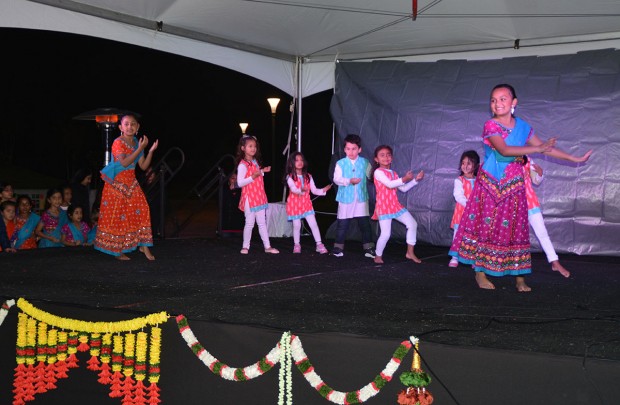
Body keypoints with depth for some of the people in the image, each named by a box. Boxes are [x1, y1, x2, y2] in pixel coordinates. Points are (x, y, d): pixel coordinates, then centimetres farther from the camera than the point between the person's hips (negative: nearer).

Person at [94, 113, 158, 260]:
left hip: (131, 183, 6)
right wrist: (140, 149, -28)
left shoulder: (137, 143, 8)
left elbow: (143, 166, 6)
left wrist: (151, 151, -6)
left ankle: (143, 245, 4)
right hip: (116, 184, -6)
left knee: (141, 210, -3)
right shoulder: (118, 143, -13)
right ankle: (117, 251, 8)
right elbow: (124, 162, -27)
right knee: (117, 216, -1)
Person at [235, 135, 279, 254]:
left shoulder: (255, 162, 11)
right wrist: (253, 177, -27)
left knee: (262, 223, 9)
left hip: (259, 197, 8)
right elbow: (240, 182, -20)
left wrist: (262, 171, 9)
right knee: (250, 223, 0)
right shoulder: (242, 165, -14)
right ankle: (245, 247, 13)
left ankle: (267, 246, 12)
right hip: (249, 198, -8)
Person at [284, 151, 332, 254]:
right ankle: (296, 245, 21)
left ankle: (319, 244, 0)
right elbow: (293, 188, -27)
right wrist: (301, 190, -48)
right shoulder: (290, 177, -9)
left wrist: (323, 190, -15)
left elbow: (314, 190, 3)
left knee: (313, 224, -4)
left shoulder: (308, 176, 4)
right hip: (294, 205, -3)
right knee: (297, 226, 5)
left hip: (306, 204, 3)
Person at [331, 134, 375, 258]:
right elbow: (336, 179, -11)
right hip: (346, 198, -1)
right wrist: (349, 181, -23)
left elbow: (371, 176, 11)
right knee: (342, 224, 5)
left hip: (361, 198, 1)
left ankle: (369, 248, 10)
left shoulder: (364, 162, 5)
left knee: (365, 224, 2)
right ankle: (338, 248, 17)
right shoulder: (340, 163, -2)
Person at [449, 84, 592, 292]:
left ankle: (520, 277, 5)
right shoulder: (490, 126, -9)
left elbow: (545, 148, 13)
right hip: (490, 184, -4)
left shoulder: (522, 126, 7)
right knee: (485, 226, -1)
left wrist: (576, 159, 14)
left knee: (514, 228, 3)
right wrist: (537, 149, -22)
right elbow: (504, 150, -23)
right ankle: (480, 272, 9)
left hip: (513, 186, 4)